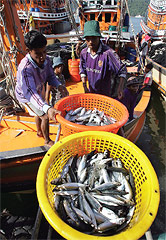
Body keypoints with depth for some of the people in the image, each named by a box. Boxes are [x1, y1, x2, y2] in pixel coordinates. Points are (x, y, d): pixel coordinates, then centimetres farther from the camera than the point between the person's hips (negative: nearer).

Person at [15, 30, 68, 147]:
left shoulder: (46, 59, -23)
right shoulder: (25, 68, -42)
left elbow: (50, 76, -10)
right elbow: (30, 92, -51)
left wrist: (59, 85, -32)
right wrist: (47, 108, -65)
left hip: (39, 90, 7)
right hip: (26, 95, -7)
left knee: (40, 113, 26)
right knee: (45, 116, -6)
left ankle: (39, 132, 55)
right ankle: (47, 140, 21)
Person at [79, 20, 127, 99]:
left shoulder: (108, 53, -24)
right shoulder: (84, 53, -7)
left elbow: (122, 70, -16)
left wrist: (120, 87, -25)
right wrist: (84, 85, -2)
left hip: (106, 93, -5)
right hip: (91, 92, 5)